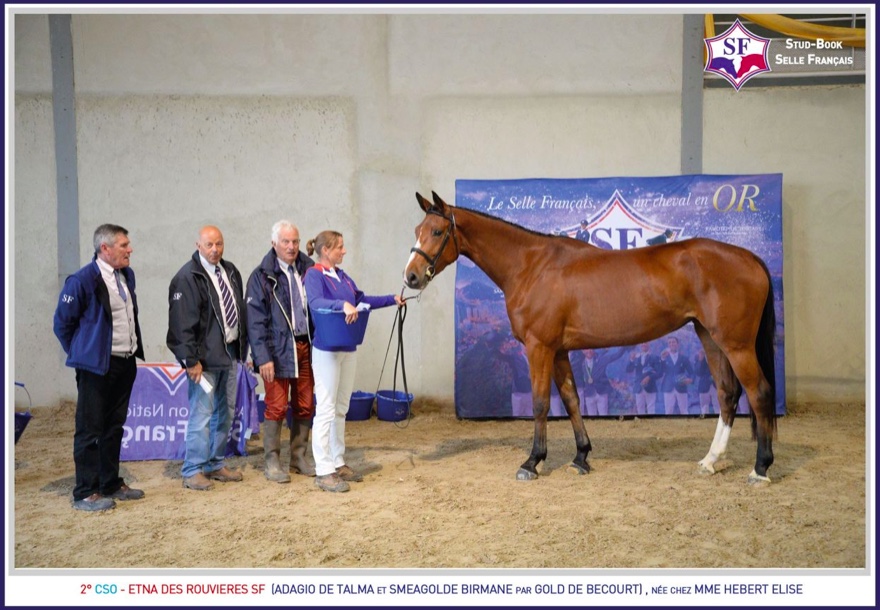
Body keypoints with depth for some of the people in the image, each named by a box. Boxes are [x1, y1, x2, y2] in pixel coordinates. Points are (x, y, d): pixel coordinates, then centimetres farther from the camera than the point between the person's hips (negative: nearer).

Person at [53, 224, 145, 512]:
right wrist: (81, 353, 1)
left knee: (114, 428, 15)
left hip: (126, 363, 7)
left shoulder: (127, 275, 8)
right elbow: (62, 323, -7)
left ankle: (111, 484, 26)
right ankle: (86, 493, 10)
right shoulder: (82, 280, -15)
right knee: (90, 430, 1)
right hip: (97, 367, -7)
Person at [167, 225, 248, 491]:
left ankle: (216, 465, 25)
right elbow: (182, 323, -16)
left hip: (230, 352, 8)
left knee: (225, 412, 13)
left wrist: (242, 347, 12)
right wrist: (191, 360, -19)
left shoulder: (230, 271, 11)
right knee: (201, 414, -4)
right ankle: (193, 471, 7)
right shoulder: (187, 278, -12)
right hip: (205, 357, -8)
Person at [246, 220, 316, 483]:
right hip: (278, 349, -4)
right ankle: (272, 462, 15)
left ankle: (299, 457, 24)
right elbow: (255, 320, -7)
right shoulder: (262, 276, -4)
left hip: (305, 346, 4)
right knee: (276, 407, 2)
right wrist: (263, 357, -13)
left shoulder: (308, 269, 6)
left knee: (305, 406, 10)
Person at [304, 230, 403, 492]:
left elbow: (361, 300, 22)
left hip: (348, 349, 8)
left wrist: (392, 299, 18)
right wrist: (342, 304, -44)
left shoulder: (342, 276, 12)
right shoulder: (314, 275, -10)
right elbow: (315, 302, -29)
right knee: (326, 410, -4)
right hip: (326, 350, -8)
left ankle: (338, 462, 24)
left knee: (341, 409, 14)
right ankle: (324, 471, 2)